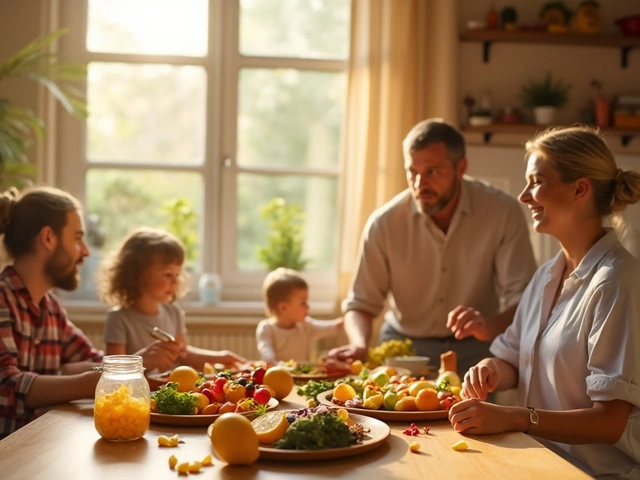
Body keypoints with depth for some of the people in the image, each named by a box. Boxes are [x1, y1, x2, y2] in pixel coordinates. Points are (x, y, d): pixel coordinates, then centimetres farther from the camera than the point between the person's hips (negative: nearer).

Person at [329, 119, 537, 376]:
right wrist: (359, 345, -26)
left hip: (473, 348, -1)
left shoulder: (503, 213, -13)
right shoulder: (384, 222, -11)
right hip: (402, 347, 1)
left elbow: (523, 299, -14)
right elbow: (360, 304, -4)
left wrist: (490, 326, -37)